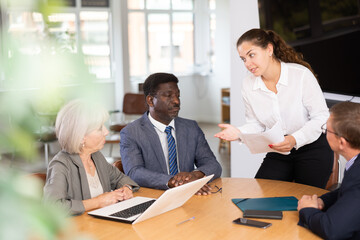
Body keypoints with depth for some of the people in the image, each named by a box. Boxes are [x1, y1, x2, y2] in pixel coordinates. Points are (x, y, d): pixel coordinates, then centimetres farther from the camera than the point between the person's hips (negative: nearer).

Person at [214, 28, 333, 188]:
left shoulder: (301, 74, -16)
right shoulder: (248, 85, -3)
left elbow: (321, 116, -14)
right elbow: (257, 124, 6)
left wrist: (294, 139, -29)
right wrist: (240, 133, -17)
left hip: (313, 150, -3)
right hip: (278, 154, 4)